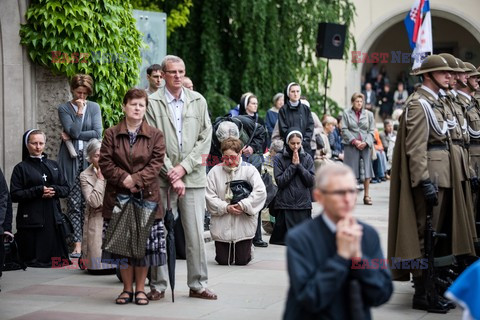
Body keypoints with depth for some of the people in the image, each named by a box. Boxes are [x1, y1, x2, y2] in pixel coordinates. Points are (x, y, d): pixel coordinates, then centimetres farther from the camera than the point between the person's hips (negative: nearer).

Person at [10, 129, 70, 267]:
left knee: (56, 256, 3)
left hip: (53, 218, 4)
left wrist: (54, 190, -9)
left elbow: (66, 189, 13)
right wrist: (38, 191, -16)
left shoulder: (53, 165, 15)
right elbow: (14, 195, -7)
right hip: (31, 219, -4)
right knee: (33, 258, -3)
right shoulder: (21, 168, 2)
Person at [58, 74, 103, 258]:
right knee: (74, 203, -4)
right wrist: (79, 112, -8)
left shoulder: (94, 107, 11)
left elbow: (97, 133, -1)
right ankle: (77, 243, -3)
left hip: (90, 158, 1)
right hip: (72, 159, -1)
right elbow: (74, 131, -7)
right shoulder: (64, 109, 7)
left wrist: (72, 137, -3)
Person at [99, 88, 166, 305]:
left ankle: (140, 289, 13)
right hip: (118, 196, 1)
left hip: (146, 197, 0)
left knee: (145, 243, 1)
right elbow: (105, 163, -1)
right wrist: (124, 178, -14)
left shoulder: (155, 135, 4)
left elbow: (156, 163, -5)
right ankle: (127, 288, 15)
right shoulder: (111, 134, 5)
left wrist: (136, 180, -16)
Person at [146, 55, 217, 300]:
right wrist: (172, 175, -9)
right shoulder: (152, 103, 0)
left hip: (192, 176, 2)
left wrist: (183, 167, -6)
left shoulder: (198, 101, 9)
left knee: (196, 234, 3)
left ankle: (198, 285, 12)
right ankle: (158, 285, 10)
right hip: (162, 178, -2)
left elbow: (205, 138, 5)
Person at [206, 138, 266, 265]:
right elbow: (209, 196, -6)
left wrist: (243, 205, -19)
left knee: (242, 261, 4)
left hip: (243, 225, -1)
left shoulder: (249, 169, -3)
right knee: (223, 261, 5)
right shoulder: (215, 171, -1)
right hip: (222, 225, 1)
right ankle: (224, 249, 39)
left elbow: (260, 192, -14)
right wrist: (226, 207, -16)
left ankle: (246, 249, 38)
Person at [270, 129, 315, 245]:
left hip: (304, 205, 1)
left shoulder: (307, 158, 7)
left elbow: (311, 181, -1)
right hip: (285, 205, -1)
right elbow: (280, 182, -8)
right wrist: (293, 165, -9)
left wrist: (299, 165, -7)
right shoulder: (279, 158, 1)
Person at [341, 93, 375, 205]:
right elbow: (344, 130, -1)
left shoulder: (369, 114, 11)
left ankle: (366, 195, 5)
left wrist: (366, 142, -9)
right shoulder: (346, 113, 6)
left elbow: (371, 131, 7)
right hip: (351, 145, -2)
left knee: (367, 170, -2)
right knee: (351, 171, -3)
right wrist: (354, 141, -11)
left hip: (366, 145, 2)